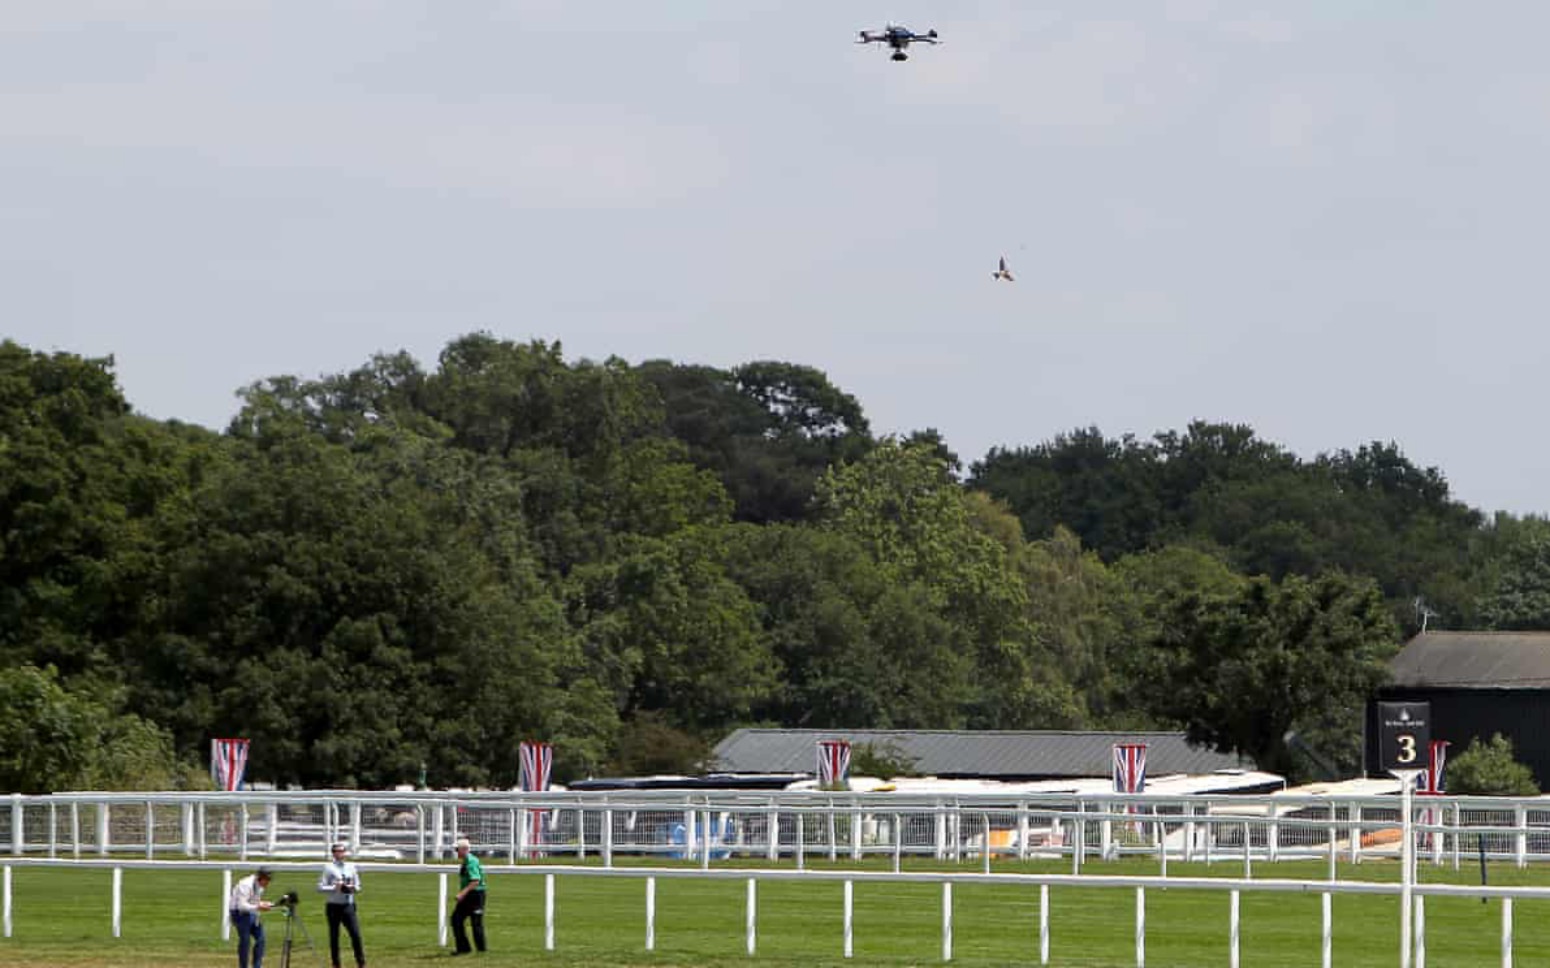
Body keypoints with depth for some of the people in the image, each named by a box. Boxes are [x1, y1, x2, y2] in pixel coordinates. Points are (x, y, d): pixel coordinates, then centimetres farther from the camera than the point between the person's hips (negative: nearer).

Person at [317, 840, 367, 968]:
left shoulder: (351, 867, 10)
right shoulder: (329, 868, -3)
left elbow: (357, 887, 17)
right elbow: (320, 888, -6)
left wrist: (353, 888, -6)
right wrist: (335, 888, -19)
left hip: (348, 905, 3)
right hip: (334, 906, -3)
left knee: (356, 934, -5)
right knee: (334, 936, 3)